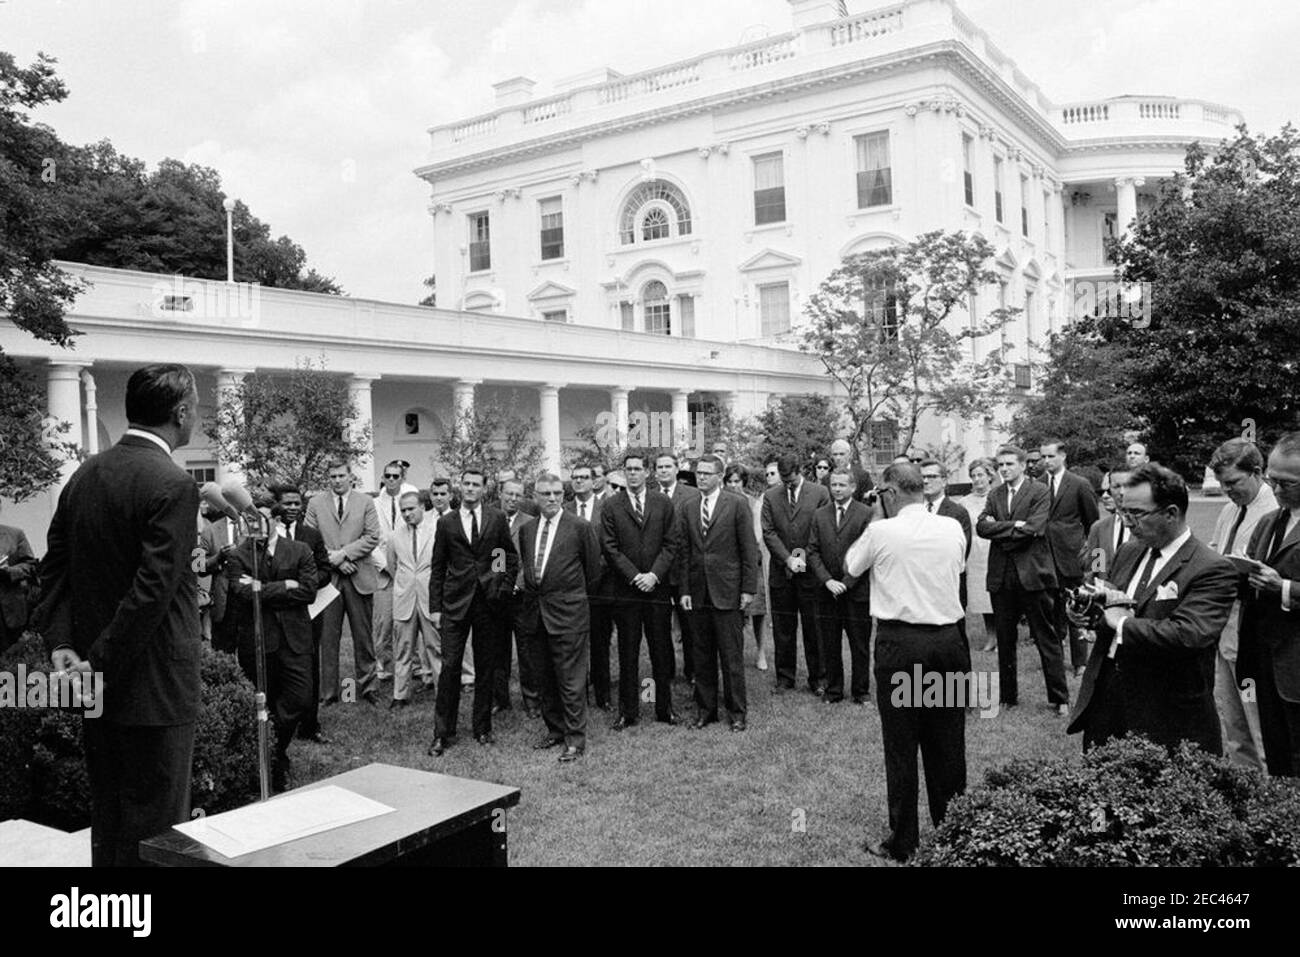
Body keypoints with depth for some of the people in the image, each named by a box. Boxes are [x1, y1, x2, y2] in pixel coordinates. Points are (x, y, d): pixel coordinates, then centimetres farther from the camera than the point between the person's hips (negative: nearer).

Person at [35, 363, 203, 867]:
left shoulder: (84, 475, 7)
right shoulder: (173, 485, -18)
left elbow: (54, 566, 8)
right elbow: (153, 591, -23)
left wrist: (61, 642, 1)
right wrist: (101, 664, -16)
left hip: (99, 685, 8)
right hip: (153, 690, -8)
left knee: (108, 820, 20)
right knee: (156, 829, 3)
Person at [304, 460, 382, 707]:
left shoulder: (365, 502, 7)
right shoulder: (315, 503, 9)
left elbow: (372, 538, -1)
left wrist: (344, 553, -11)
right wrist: (334, 560, -8)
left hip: (359, 578, 0)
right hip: (327, 577, 0)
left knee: (363, 636, 5)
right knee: (328, 638, 2)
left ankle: (367, 687, 15)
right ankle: (329, 691, 10)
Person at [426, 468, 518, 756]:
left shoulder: (496, 518, 4)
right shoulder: (446, 522, 5)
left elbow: (511, 556, 13)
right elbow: (437, 568, 6)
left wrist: (506, 586, 2)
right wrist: (434, 607, 3)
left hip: (489, 602, 1)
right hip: (455, 603, -1)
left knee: (486, 668, 8)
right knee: (449, 667, -3)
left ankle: (483, 728, 20)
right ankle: (442, 733, 6)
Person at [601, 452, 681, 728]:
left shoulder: (664, 503, 5)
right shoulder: (611, 507, 2)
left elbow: (672, 542, 1)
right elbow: (609, 547, -2)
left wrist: (654, 575, -10)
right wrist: (634, 576, -10)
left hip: (658, 588, 1)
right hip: (626, 590, -1)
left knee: (662, 651, 6)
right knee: (627, 654, 5)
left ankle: (664, 708, 17)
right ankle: (628, 712, 14)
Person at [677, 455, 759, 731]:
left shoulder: (738, 504, -3)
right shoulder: (688, 508, 9)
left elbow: (749, 550, -4)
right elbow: (684, 551, 9)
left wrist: (748, 588, -8)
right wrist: (684, 589, 3)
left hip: (728, 593, -4)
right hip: (698, 593, 4)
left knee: (732, 656, 2)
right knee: (702, 657, 10)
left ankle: (737, 712, 15)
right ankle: (705, 710, 21)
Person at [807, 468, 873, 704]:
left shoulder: (865, 514, -4)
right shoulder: (820, 515, 9)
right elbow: (813, 551, 6)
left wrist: (847, 582, -11)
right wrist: (827, 580, -8)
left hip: (857, 590, -3)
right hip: (828, 591, 3)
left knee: (860, 645, 4)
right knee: (829, 646, 9)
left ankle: (860, 691, 17)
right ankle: (833, 690, 21)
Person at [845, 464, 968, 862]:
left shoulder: (881, 531, -10)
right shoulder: (953, 529, 0)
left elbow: (850, 567, 6)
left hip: (899, 642, -4)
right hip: (947, 639, 4)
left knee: (900, 744, 5)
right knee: (947, 742, 13)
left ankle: (902, 843, 13)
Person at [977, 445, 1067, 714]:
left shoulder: (1039, 492, -3)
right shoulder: (995, 496, 13)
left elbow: (1033, 529, -15)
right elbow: (981, 527, -2)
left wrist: (998, 529, -7)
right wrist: (1013, 526, -14)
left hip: (1032, 573, -5)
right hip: (1001, 577, 5)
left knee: (1047, 639, 2)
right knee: (1004, 641, 11)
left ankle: (1060, 698, 10)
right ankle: (1007, 695, 22)